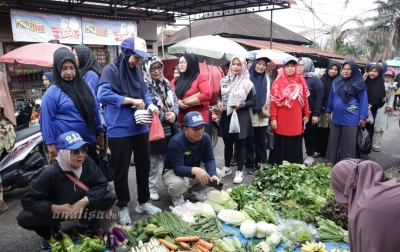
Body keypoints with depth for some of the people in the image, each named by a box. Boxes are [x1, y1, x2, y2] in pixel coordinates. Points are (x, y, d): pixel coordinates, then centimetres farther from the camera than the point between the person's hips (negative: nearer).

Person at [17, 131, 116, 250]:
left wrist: (84, 201, -30)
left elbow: (102, 184, -16)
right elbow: (28, 200, -22)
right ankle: (49, 233, 7)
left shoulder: (87, 163, -21)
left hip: (82, 207, 2)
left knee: (111, 197, -21)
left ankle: (86, 221, 7)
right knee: (24, 218, -27)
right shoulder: (50, 173, -27)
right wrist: (56, 208, -32)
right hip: (58, 210, -2)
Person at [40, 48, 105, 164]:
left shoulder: (84, 86, 8)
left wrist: (100, 132, 12)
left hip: (89, 143, 5)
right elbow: (47, 121, -10)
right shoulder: (52, 92, -8)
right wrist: (51, 146, -12)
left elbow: (95, 110, 12)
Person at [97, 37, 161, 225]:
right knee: (121, 170, 7)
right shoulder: (111, 70, -9)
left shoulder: (137, 71, 12)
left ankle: (143, 202, 33)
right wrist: (131, 100, -22)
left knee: (143, 166, 15)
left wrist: (150, 105, -4)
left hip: (140, 128, 7)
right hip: (120, 131, -7)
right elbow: (103, 95, -22)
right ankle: (123, 207, 25)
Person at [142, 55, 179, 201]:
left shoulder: (166, 83, 10)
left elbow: (175, 102, 8)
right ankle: (152, 189, 22)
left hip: (169, 129, 6)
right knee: (153, 162, 8)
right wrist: (164, 116, -17)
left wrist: (174, 114, -12)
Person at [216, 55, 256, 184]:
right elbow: (219, 95, 15)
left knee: (239, 145, 4)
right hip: (226, 116, 4)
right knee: (227, 144, 15)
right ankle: (227, 167, 31)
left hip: (241, 118, -4)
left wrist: (241, 104, -19)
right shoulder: (225, 80, 7)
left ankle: (239, 171, 16)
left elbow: (253, 101, -4)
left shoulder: (247, 83, -5)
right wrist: (219, 102, -6)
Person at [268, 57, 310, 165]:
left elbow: (305, 99, 11)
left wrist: (306, 114, 9)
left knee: (295, 147, 10)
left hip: (296, 120, 3)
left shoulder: (301, 81, 7)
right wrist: (273, 118, -11)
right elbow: (273, 101, -6)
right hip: (281, 121, -3)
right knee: (280, 147, 5)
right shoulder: (278, 82, -3)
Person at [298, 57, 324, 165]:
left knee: (310, 134, 7)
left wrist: (316, 114, -16)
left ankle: (310, 155, 18)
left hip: (310, 114, -4)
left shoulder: (315, 80, -5)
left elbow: (319, 98, -10)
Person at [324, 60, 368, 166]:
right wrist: (328, 111, 14)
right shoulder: (336, 81, 4)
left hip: (350, 117, -4)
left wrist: (363, 117, -8)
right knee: (334, 139, 12)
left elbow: (363, 100, -5)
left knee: (348, 141, 4)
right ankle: (333, 160, 25)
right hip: (337, 116, 4)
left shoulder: (359, 84, -7)